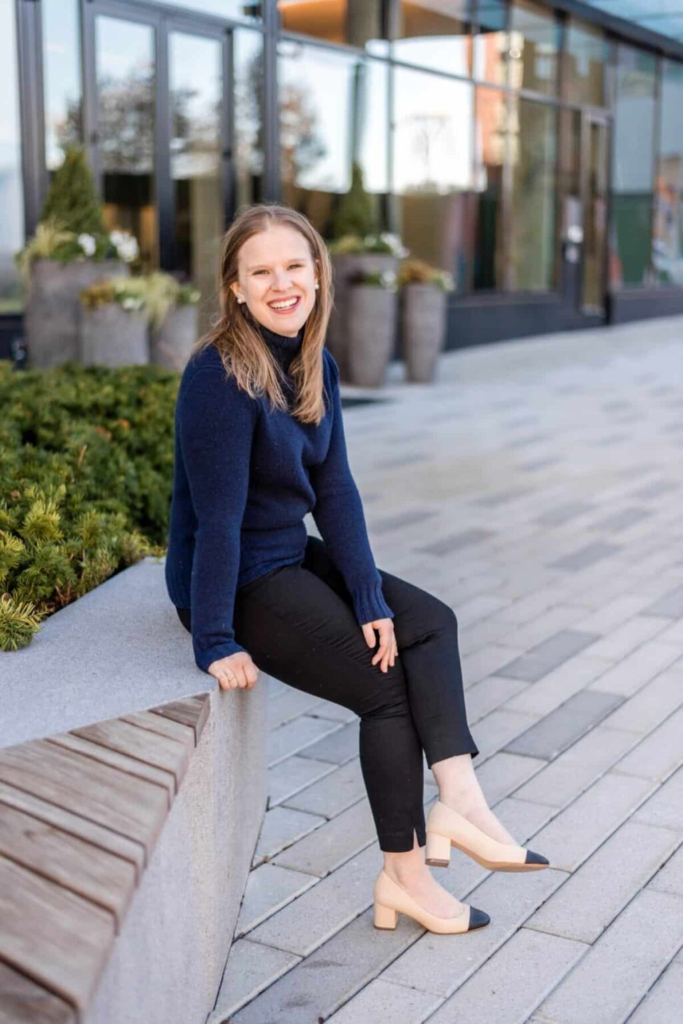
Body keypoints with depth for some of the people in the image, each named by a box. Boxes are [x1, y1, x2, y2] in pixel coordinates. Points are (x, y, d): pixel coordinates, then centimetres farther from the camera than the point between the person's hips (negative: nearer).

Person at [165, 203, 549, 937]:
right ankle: (404, 876, 8)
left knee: (430, 623, 6)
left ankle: (456, 798, -4)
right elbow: (218, 517, -25)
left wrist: (371, 599, -7)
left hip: (292, 557, 9)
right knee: (388, 686, -6)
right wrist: (216, 644, -23)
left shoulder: (316, 365, 1)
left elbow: (335, 490, 0)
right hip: (236, 581, -9)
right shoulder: (221, 376, -23)